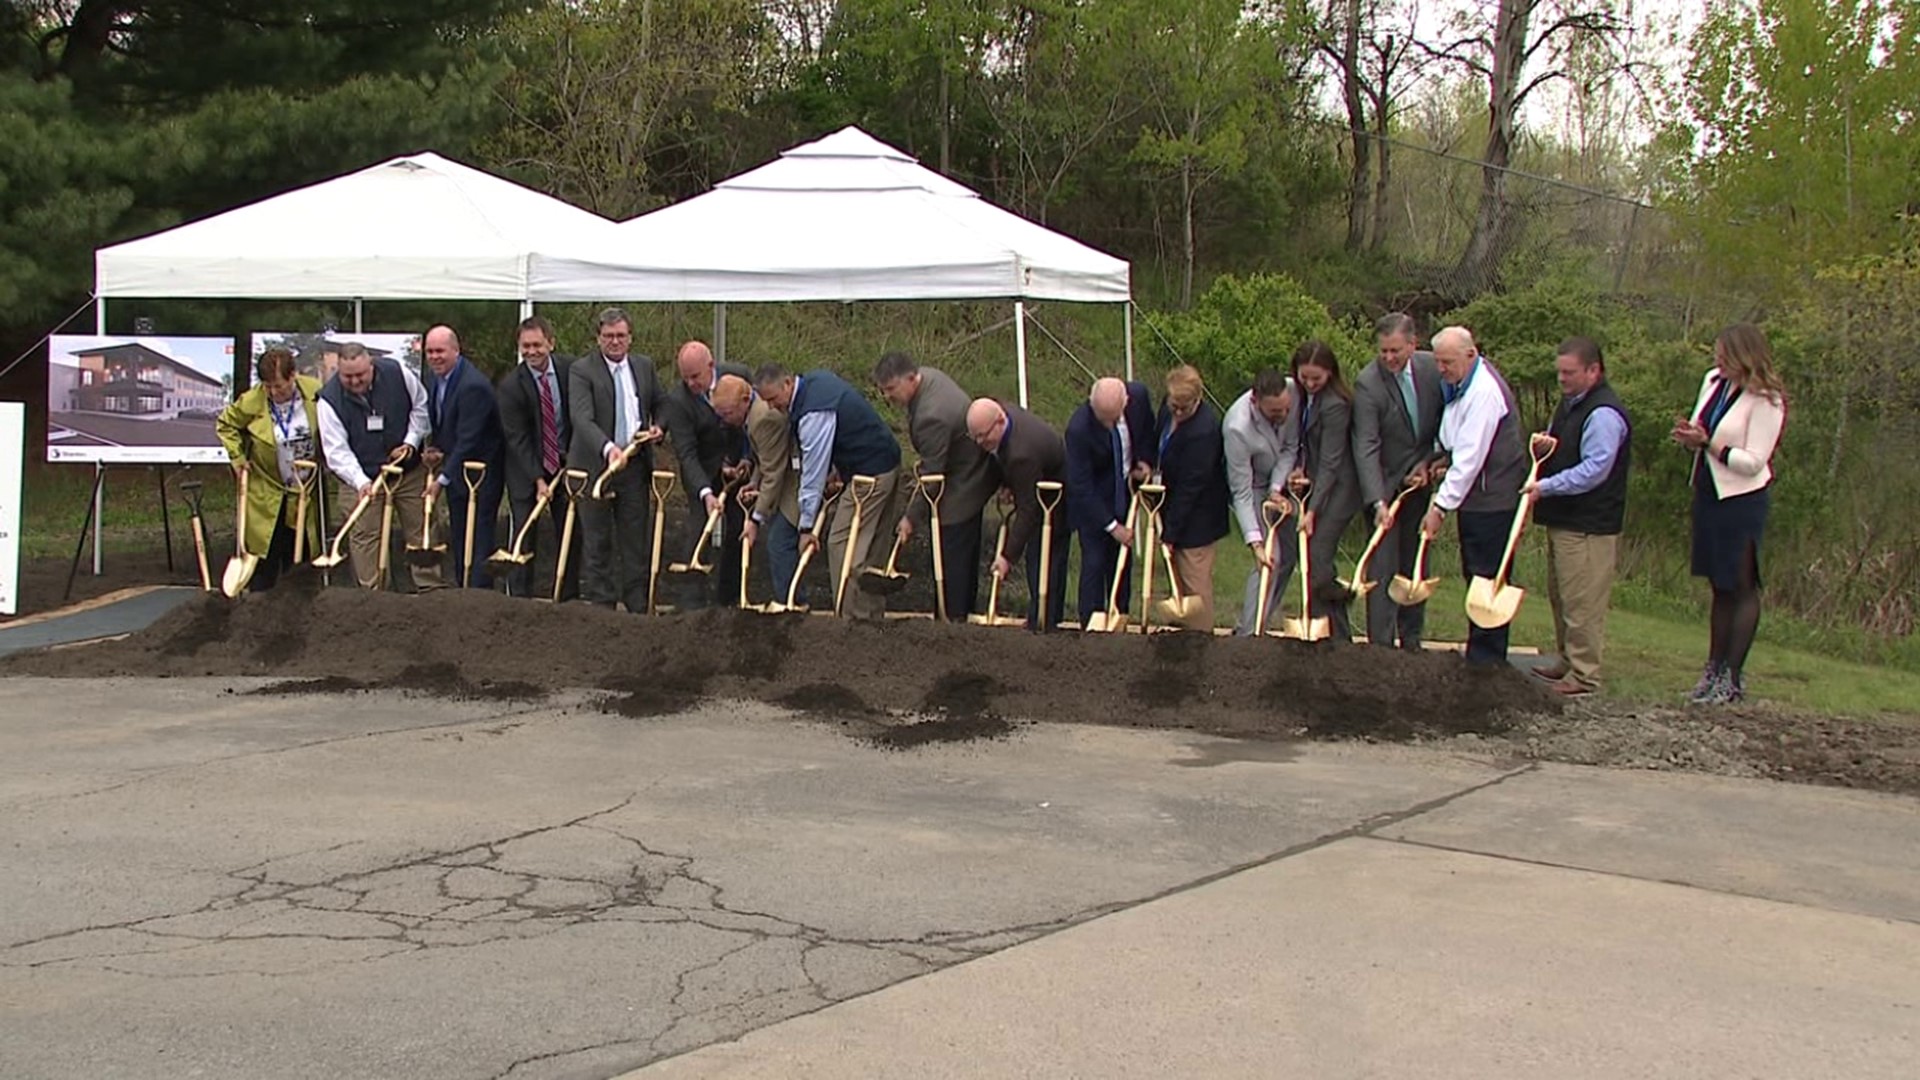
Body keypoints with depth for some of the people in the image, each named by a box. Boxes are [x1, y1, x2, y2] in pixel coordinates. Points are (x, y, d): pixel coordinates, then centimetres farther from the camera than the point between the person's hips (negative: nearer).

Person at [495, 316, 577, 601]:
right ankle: (519, 598, 1)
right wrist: (538, 479, -20)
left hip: (566, 464, 3)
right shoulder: (510, 385, -15)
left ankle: (568, 598, 12)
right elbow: (517, 438, -14)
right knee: (523, 536, -4)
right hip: (526, 469, -3)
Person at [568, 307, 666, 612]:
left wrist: (657, 427, -2)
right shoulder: (581, 370, -10)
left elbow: (659, 404, 21)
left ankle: (638, 606, 14)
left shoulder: (644, 366, 7)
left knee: (637, 538, 7)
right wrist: (607, 448, -39)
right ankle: (600, 606, 11)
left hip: (636, 464, 4)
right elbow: (582, 418, -23)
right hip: (595, 465, -4)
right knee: (597, 541, 4)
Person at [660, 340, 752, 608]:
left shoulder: (740, 376, -12)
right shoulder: (676, 399, -21)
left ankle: (728, 601, 14)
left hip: (740, 468, 3)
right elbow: (687, 454, -24)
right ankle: (695, 605, -4)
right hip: (702, 475, -3)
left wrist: (749, 459, -3)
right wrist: (706, 493, -35)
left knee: (737, 536, 5)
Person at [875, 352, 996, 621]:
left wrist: (913, 517, -16)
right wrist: (924, 464, 19)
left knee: (952, 555, -4)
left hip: (962, 485, -11)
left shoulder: (932, 417, -34)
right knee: (966, 550, 19)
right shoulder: (928, 375, -4)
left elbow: (932, 476, -26)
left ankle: (953, 618, 5)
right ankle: (965, 610, 30)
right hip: (974, 471, 11)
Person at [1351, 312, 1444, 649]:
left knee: (1415, 565, 10)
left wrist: (1427, 462, -3)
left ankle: (1411, 640, 19)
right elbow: (1366, 447, -24)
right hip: (1384, 484, -5)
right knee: (1383, 565, -7)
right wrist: (1378, 501, -32)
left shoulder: (1432, 367, -5)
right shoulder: (1367, 382, -19)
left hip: (1418, 482, 5)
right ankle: (1381, 644, -4)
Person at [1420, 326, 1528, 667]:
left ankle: (1485, 661, 1)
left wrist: (1441, 506, -20)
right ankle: (1480, 654, 21)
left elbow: (1470, 458, -22)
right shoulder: (1461, 383, 10)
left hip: (1492, 500, -10)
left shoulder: (1484, 391, -20)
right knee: (1474, 575, 14)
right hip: (1475, 497, 10)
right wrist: (1444, 457, 4)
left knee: (1487, 579, -5)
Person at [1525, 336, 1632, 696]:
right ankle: (1565, 660, 30)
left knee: (1582, 602, -6)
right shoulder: (1570, 402, 14)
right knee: (1560, 596, 18)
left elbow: (1594, 469, -24)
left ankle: (1584, 675, 0)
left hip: (1589, 525, -10)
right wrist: (1542, 444, 6)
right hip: (1562, 518, 10)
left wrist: (1546, 486, -25)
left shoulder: (1604, 414, -18)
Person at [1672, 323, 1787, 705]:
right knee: (1720, 586, 14)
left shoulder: (1765, 400, -15)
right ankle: (1714, 670, 21)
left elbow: (1753, 462, -17)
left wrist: (1707, 444, -22)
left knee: (1742, 587, 1)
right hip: (1708, 492, 7)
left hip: (1742, 499, -7)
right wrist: (1689, 436, -7)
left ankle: (1732, 677, 7)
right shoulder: (1713, 381, 5)